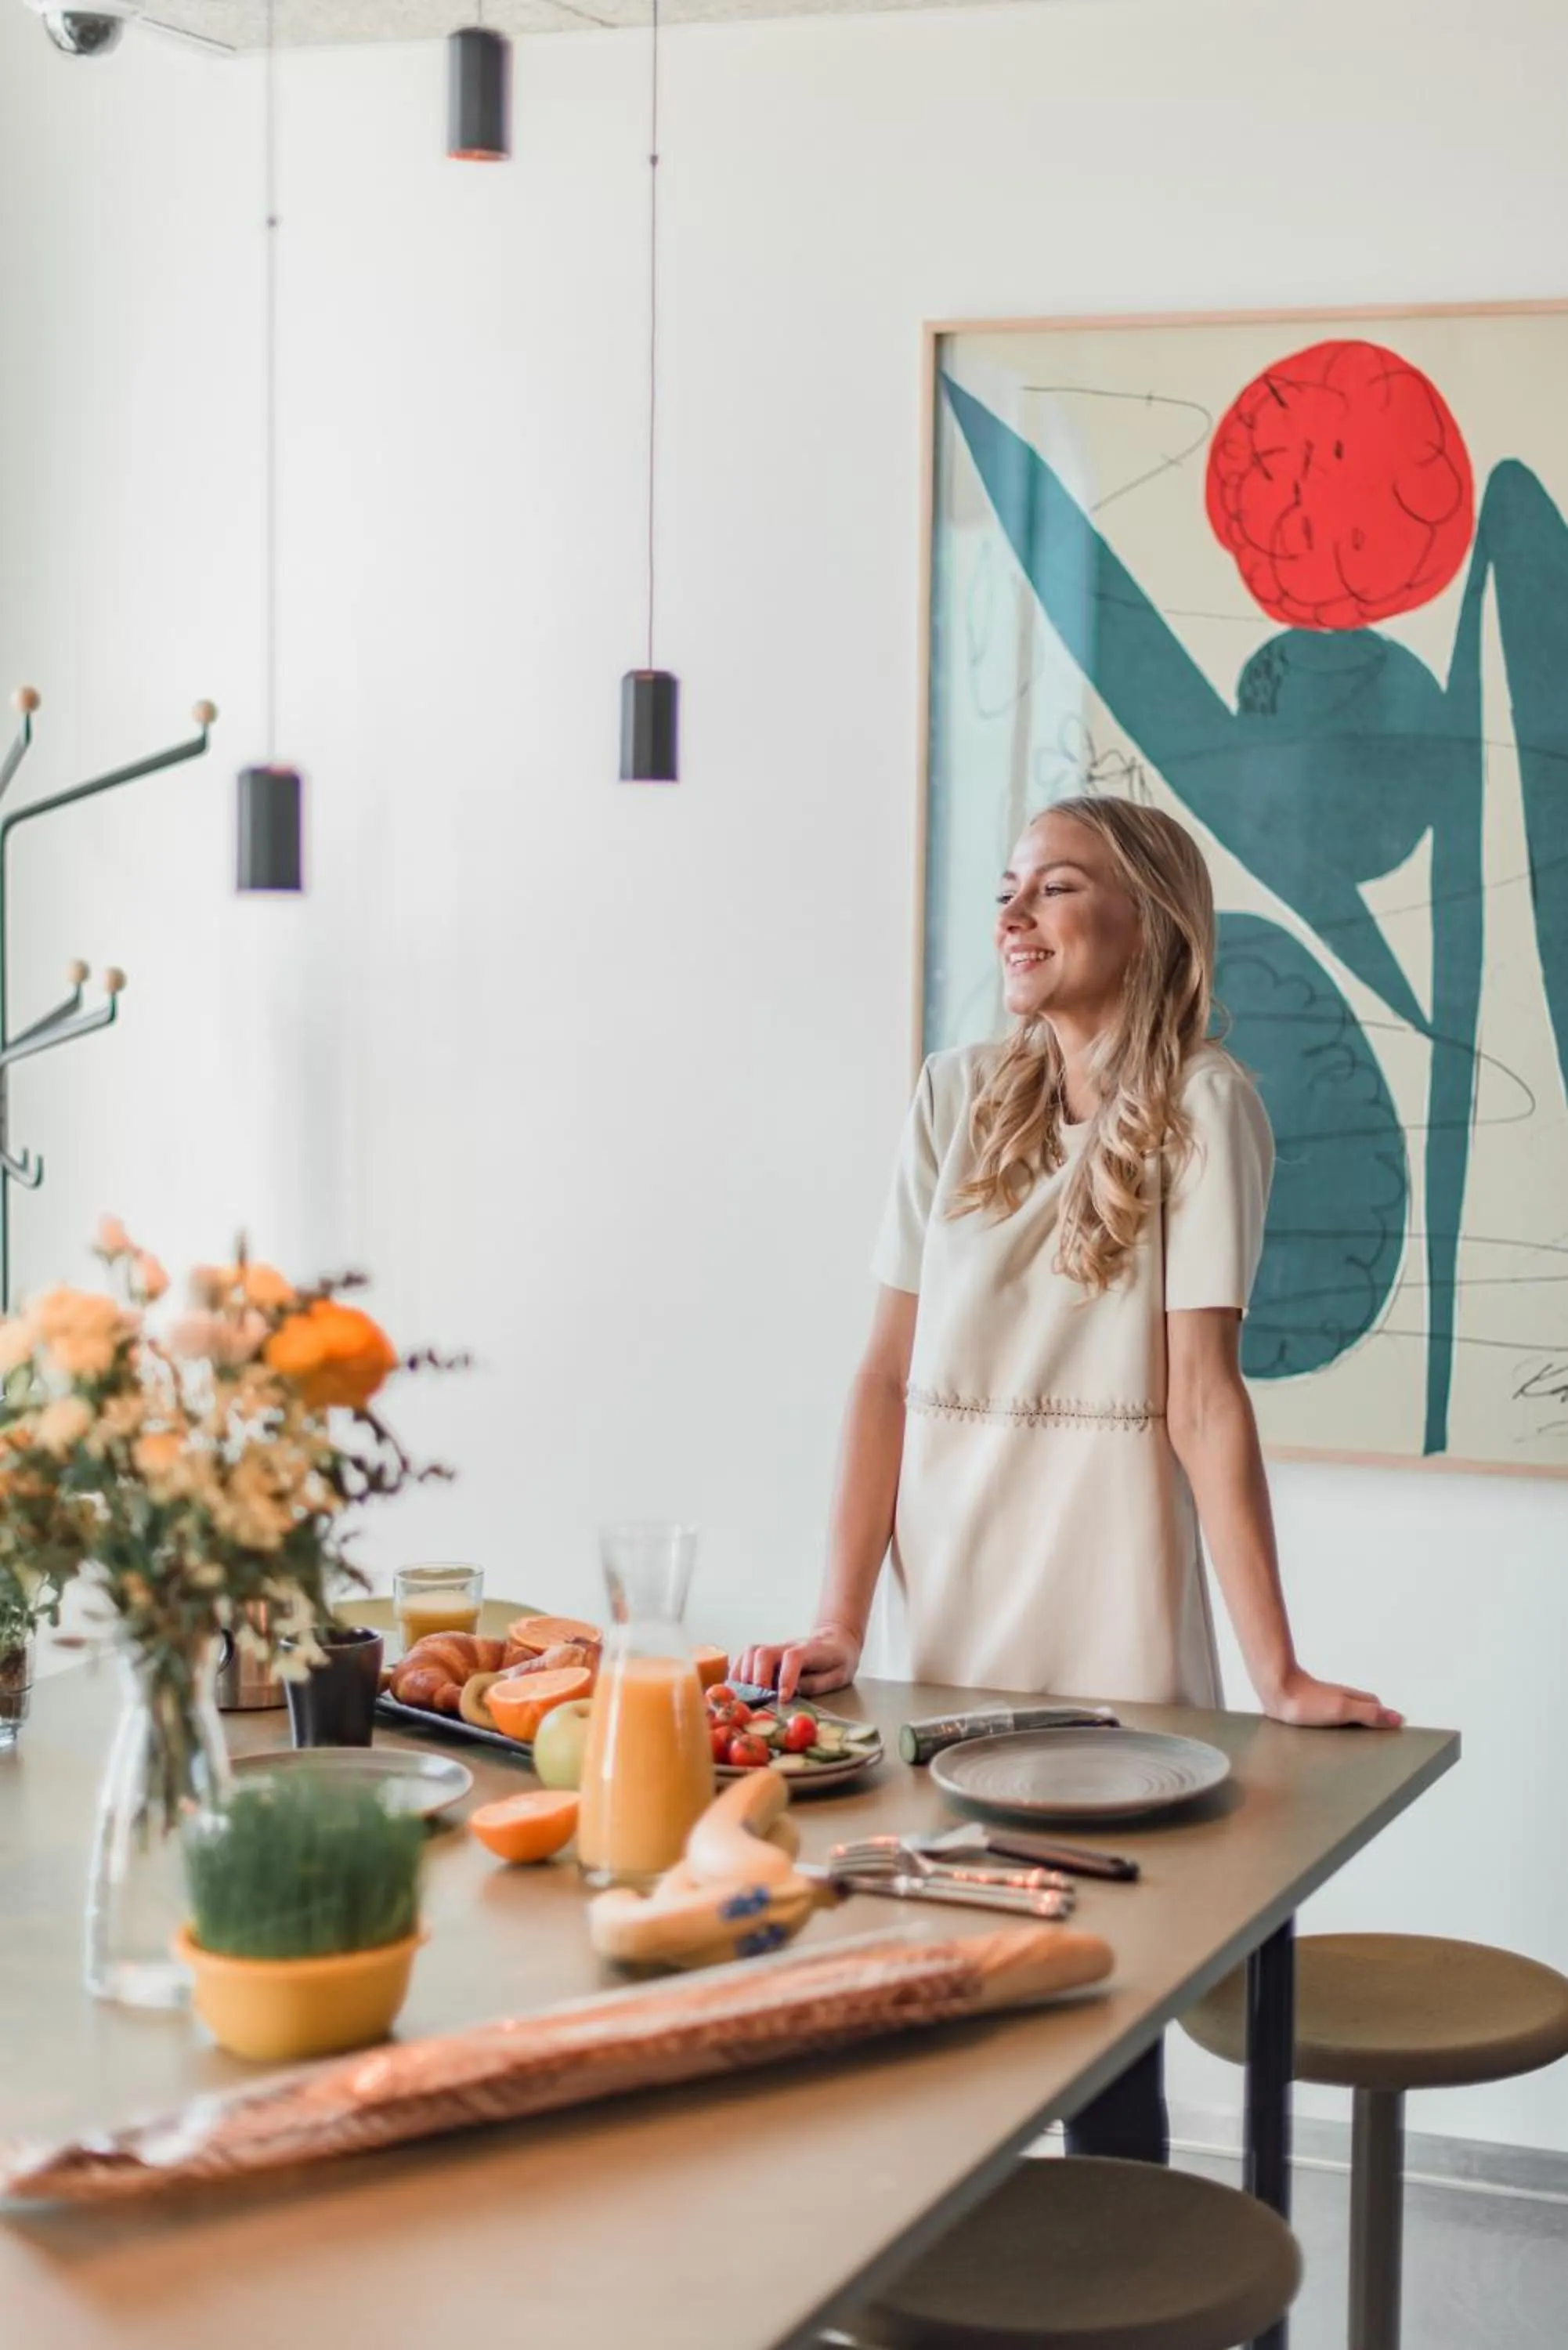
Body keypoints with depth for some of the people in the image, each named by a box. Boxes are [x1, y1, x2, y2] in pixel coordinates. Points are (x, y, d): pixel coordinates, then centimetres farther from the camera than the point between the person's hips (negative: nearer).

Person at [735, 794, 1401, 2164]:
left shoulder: (1198, 1104, -7)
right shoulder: (959, 1098, 6)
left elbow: (1203, 1396, -12)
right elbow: (891, 1372, 4)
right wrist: (840, 1625, -2)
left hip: (1112, 1653, -4)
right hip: (950, 1640, 4)